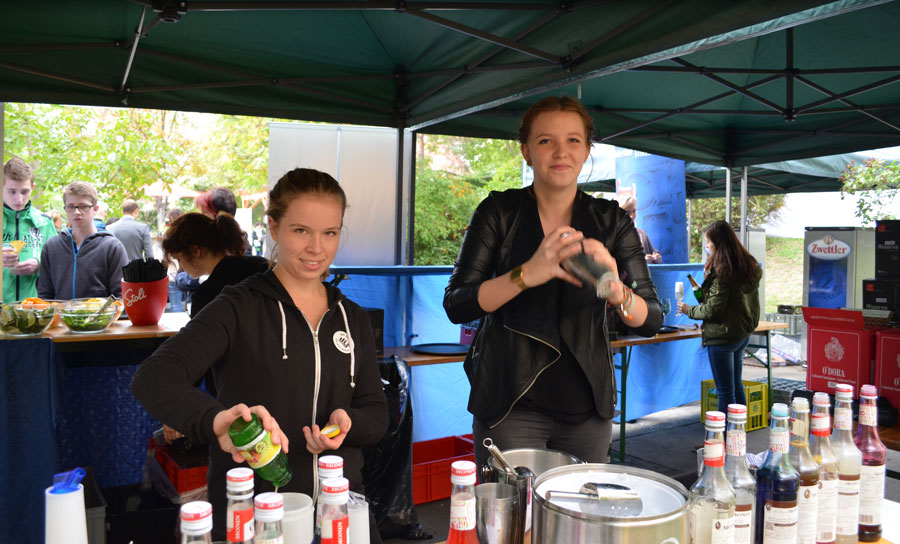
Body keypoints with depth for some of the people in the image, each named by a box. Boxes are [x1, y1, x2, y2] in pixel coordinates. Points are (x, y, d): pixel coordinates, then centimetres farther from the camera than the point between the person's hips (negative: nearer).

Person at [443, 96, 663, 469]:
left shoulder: (611, 221, 2)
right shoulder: (499, 211, -3)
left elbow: (651, 321, -2)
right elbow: (456, 305, -11)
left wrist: (617, 292, -25)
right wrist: (527, 274, -26)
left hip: (587, 406, 3)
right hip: (510, 404, -2)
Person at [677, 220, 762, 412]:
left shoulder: (721, 270, -18)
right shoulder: (749, 265, 8)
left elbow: (713, 309, -18)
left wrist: (689, 310, -2)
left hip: (722, 336, -9)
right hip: (744, 332, 9)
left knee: (725, 392, -2)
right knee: (737, 386, 19)